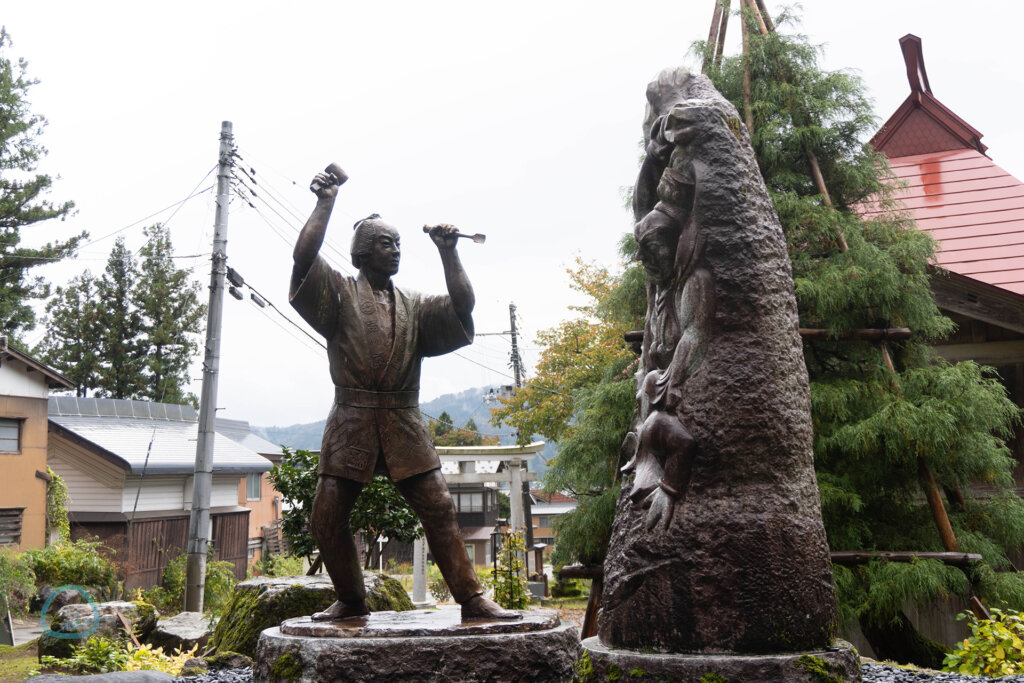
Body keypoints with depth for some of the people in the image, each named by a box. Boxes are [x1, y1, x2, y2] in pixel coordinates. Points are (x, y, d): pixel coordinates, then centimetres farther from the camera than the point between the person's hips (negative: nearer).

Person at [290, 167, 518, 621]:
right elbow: (303, 257, -8)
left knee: (439, 510, -4)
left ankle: (472, 599, 2)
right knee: (327, 518, 1)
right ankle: (351, 600, 21)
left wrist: (448, 252, 1)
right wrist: (326, 202, -5)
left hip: (405, 425, 2)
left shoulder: (414, 307, 17)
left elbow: (462, 306, 4)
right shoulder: (340, 295, 7)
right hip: (351, 422, -1)